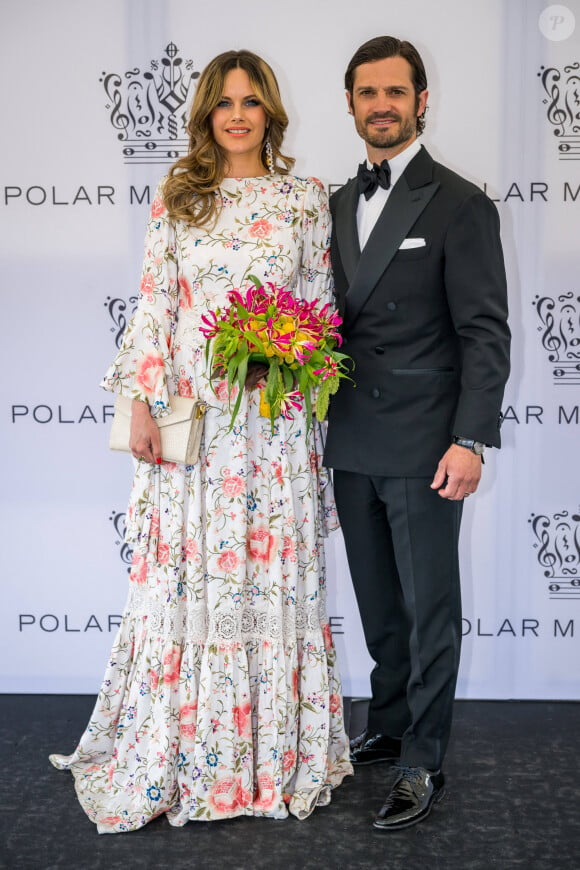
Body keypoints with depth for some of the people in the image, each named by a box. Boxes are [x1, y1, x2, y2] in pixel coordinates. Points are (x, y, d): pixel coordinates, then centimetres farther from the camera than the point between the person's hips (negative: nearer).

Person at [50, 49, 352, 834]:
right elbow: (154, 303, 1)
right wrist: (143, 404, -6)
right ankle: (187, 750, 17)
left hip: (273, 414, 0)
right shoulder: (178, 196, 6)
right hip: (191, 411, 0)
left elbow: (320, 304, 8)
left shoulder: (306, 199, 7)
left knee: (273, 569, 4)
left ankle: (276, 752, 18)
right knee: (188, 570, 3)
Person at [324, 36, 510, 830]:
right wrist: (322, 423, 4)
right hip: (353, 446, 6)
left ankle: (422, 764, 13)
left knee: (428, 609, 3)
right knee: (379, 604, 17)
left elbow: (485, 333, -11)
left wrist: (470, 440, -18)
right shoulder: (337, 205, 12)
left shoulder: (459, 205, -7)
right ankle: (389, 726, 33)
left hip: (423, 449, -6)